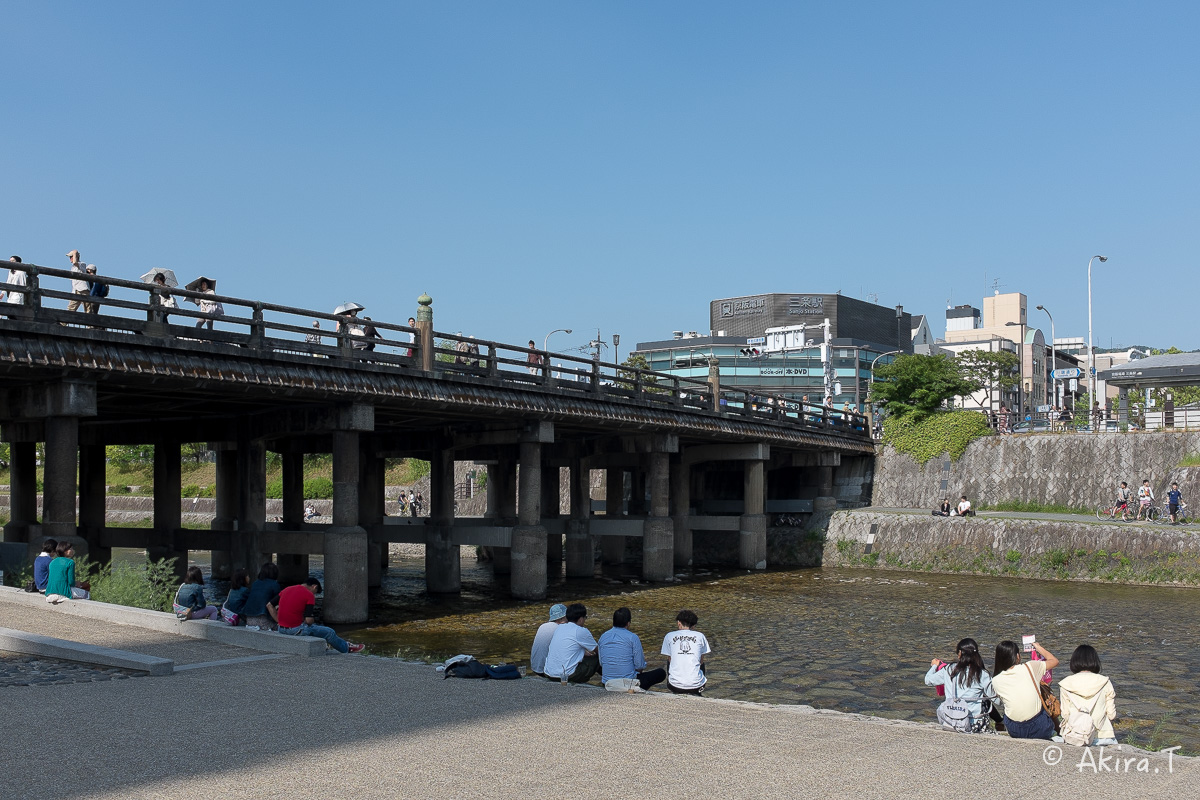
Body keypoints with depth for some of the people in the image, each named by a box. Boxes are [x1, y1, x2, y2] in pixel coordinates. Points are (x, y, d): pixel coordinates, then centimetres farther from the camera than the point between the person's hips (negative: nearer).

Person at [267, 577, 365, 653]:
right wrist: (313, 621, 7)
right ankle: (347, 648, 29)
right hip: (296, 630, -8)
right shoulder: (309, 595, -10)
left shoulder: (287, 589, 10)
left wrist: (279, 620, 12)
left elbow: (269, 605, 10)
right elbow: (309, 620, -16)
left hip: (281, 629, 8)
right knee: (329, 632, 9)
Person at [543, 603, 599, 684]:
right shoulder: (581, 631, -8)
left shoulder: (560, 627, 12)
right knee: (596, 658, 7)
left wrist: (583, 652, 30)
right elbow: (595, 650, 6)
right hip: (566, 676, -7)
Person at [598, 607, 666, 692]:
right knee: (661, 672, 10)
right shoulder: (632, 637, -9)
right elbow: (640, 666, -8)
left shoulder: (603, 636, 6)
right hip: (628, 681, -4)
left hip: (607, 683, 4)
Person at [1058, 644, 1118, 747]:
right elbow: (1112, 715, 2)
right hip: (1101, 736, -1)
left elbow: (1065, 714, -1)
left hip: (1074, 737, 1)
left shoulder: (1065, 684, -1)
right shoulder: (1105, 683, -1)